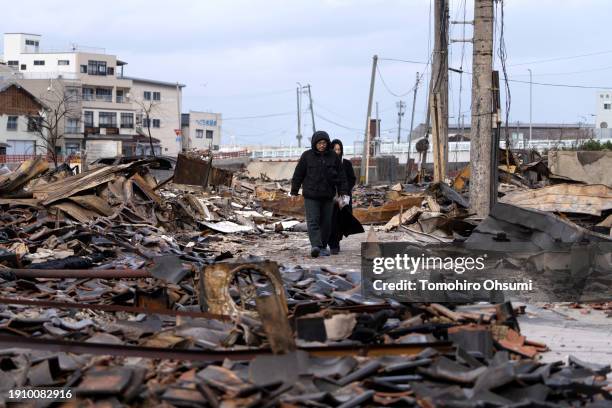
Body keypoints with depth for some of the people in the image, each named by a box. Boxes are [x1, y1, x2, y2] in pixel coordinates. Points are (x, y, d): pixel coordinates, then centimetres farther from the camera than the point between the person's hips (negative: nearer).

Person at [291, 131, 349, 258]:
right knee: (313, 221, -14)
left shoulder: (333, 157, 4)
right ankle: (315, 245, -25)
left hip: (328, 196, 3)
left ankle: (323, 247, 18)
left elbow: (341, 176, 7)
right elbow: (298, 175, 4)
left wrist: (343, 192, 0)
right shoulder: (307, 156, -1)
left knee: (326, 222, 7)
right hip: (311, 196, -3)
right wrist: (294, 192, 5)